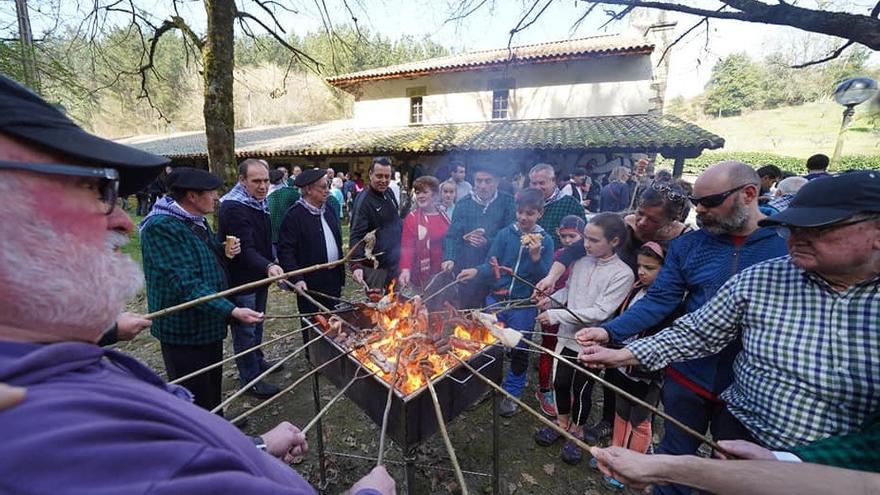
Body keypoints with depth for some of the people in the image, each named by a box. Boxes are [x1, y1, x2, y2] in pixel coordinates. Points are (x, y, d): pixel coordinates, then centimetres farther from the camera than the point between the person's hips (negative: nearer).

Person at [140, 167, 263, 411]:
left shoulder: (197, 220, 6)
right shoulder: (161, 227, -24)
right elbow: (186, 284, -31)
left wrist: (225, 251, 1)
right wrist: (232, 311, -37)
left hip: (209, 323, 10)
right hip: (184, 330, -9)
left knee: (213, 386, 26)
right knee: (195, 400, 6)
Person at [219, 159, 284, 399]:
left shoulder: (260, 202, 6)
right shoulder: (233, 208, -23)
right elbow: (245, 249, -31)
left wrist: (271, 266, 16)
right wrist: (268, 266, -46)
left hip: (260, 275, 9)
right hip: (241, 280, -9)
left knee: (257, 324, 24)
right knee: (245, 330, 5)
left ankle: (258, 360, 43)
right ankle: (251, 379, 20)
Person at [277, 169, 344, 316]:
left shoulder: (329, 209, 9)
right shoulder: (294, 215, -13)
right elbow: (285, 251, -15)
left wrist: (341, 271, 13)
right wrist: (296, 279, -23)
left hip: (334, 279, 7)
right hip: (309, 283, -6)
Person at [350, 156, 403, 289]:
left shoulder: (389, 193, 5)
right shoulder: (364, 200, -19)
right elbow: (356, 236, -25)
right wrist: (356, 265, -36)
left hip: (394, 262, 8)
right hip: (376, 266, -7)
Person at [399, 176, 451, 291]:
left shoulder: (443, 217, 8)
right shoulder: (411, 218, -8)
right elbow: (407, 247, -15)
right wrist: (405, 269, -29)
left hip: (445, 273, 5)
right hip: (424, 275, -5)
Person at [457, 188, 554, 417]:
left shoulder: (545, 240, -4)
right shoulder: (505, 234, -2)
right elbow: (490, 265, -4)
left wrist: (535, 255, -23)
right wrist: (478, 271, -24)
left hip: (524, 304, -1)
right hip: (496, 299, 1)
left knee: (519, 350, 13)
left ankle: (512, 394, 35)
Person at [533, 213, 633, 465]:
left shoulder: (622, 274, -18)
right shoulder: (581, 262, -4)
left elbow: (599, 312, -23)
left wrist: (556, 315, -25)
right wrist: (552, 299, -9)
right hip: (567, 336, 5)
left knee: (582, 390, 14)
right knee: (560, 382, 18)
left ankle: (577, 432, 40)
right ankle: (562, 423, 44)